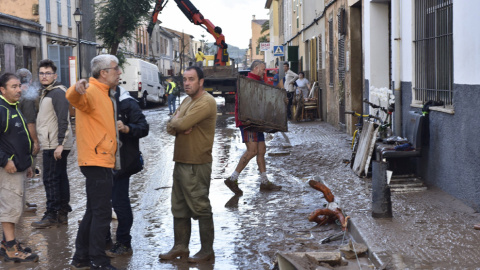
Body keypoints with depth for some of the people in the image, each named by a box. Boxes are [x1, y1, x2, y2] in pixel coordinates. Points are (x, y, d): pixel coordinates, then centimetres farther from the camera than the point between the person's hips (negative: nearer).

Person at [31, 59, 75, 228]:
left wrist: (59, 144, -24)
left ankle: (51, 215, -3)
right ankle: (63, 213, 17)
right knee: (60, 178, 11)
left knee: (50, 179, -8)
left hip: (55, 145, -10)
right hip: (51, 145, 10)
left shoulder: (58, 93, -13)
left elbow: (63, 121, -20)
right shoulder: (47, 93, 19)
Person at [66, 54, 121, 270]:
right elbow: (74, 98, -40)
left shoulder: (105, 94, 16)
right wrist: (77, 90, -59)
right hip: (96, 161, -10)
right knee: (102, 213, -6)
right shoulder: (91, 92, -15)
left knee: (94, 211, 17)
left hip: (103, 161, 10)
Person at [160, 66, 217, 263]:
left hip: (197, 165, -9)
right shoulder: (186, 101, 16)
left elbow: (182, 124, -24)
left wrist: (175, 122, -2)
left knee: (200, 208, -1)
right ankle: (180, 247, 23)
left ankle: (207, 251, 8)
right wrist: (179, 126, -11)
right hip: (180, 161, 9)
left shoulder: (206, 102, -15)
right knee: (179, 208, 14)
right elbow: (170, 127, 11)